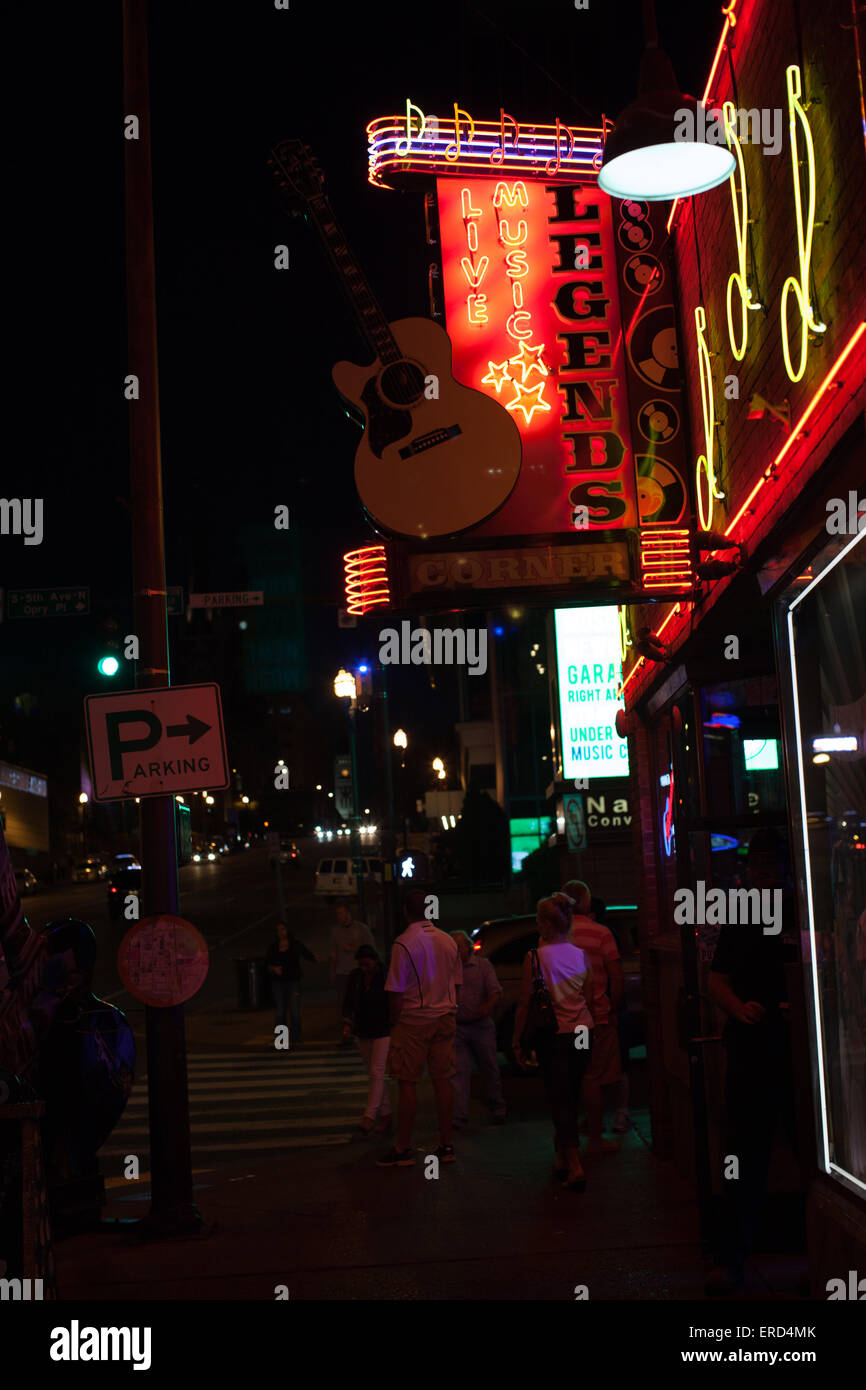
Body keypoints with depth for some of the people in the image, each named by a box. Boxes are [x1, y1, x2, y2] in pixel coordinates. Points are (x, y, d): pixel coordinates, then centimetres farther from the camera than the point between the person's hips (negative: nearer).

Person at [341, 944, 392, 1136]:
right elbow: (348, 1003, 7)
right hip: (364, 1032, 6)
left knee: (377, 1073, -12)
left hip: (384, 1031, -6)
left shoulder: (386, 976, -11)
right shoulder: (355, 977, 3)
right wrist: (347, 1023, -8)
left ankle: (369, 1117, -17)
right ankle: (386, 1116, 15)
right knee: (373, 1074, 8)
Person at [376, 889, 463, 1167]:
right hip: (445, 1018, 6)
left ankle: (403, 1149, 4)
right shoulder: (448, 941, 6)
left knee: (407, 1083, 0)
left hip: (413, 1020, -5)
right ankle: (446, 1146, 13)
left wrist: (394, 1020, -1)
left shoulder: (403, 944, -13)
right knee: (442, 1081, 9)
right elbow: (457, 983, 13)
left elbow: (397, 991, -12)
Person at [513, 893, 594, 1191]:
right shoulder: (581, 956, 1)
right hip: (582, 1032, 4)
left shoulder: (535, 958, -11)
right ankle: (563, 1159, 29)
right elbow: (589, 1000, 8)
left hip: (552, 1036, -4)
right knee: (571, 1098, 17)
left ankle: (575, 1168, -8)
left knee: (560, 1100, 1)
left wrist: (517, 1042, 0)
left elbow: (525, 1004, -9)